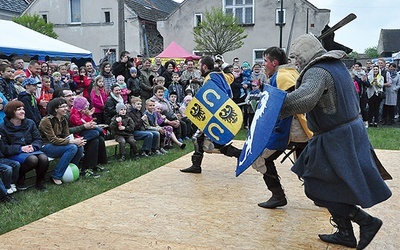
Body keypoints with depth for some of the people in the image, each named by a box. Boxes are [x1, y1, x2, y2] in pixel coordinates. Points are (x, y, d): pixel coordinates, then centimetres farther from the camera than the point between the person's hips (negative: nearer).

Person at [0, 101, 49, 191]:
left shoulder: (30, 123, 7)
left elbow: (38, 139, 8)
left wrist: (33, 146, -15)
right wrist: (20, 149, -20)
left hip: (30, 150, 4)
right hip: (14, 154, -4)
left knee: (44, 158, -29)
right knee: (32, 159, -34)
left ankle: (40, 182, -4)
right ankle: (19, 178, -5)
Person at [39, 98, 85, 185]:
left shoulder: (64, 120, 7)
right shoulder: (46, 121, -17)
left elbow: (66, 136, 4)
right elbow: (53, 140, -21)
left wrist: (77, 140, -19)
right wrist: (73, 141, -25)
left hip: (58, 145, 7)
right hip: (46, 147, -7)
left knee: (80, 147, -18)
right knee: (72, 147, -29)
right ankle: (56, 176, -21)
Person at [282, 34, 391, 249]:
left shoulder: (317, 71, -21)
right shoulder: (336, 65, 11)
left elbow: (305, 97, -41)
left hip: (336, 138, -10)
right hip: (351, 130, 10)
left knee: (317, 187, 0)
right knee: (330, 185, 17)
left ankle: (366, 221, 6)